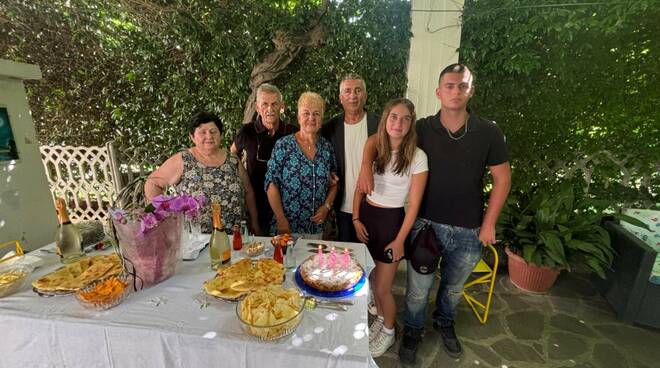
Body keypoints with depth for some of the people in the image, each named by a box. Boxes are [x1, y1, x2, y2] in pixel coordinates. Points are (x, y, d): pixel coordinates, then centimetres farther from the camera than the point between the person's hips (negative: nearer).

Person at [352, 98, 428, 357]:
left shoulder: (417, 157, -12)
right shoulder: (374, 148, 0)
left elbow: (414, 205, -10)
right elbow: (360, 187, 7)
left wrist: (400, 240, -9)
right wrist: (356, 219, 1)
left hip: (391, 220, -4)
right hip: (366, 215, 5)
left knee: (383, 287, 7)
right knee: (372, 278, 19)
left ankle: (388, 331, 37)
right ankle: (379, 319, 46)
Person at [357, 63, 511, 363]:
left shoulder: (489, 133, -5)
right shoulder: (421, 129, -7)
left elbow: (502, 179, 2)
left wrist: (488, 224, -1)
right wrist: (366, 165, -18)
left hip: (468, 231, 2)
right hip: (426, 224, -1)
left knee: (453, 287, 24)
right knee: (418, 289, 11)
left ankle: (445, 322, 54)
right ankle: (413, 330, 41)